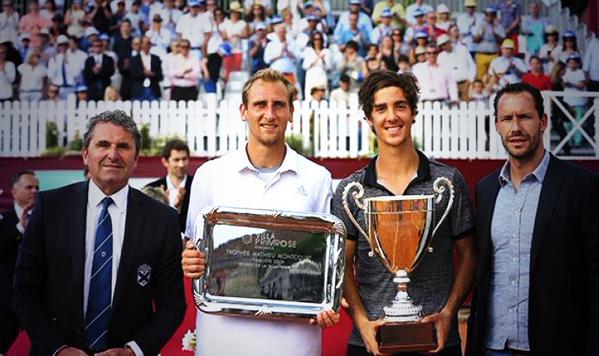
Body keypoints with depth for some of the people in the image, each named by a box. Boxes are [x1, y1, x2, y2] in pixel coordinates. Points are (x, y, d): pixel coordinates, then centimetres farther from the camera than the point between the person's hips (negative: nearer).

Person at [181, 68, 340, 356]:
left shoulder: (317, 178, 4)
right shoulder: (210, 174, 4)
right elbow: (193, 247, 10)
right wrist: (189, 263, -13)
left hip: (293, 330, 0)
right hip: (222, 329, 0)